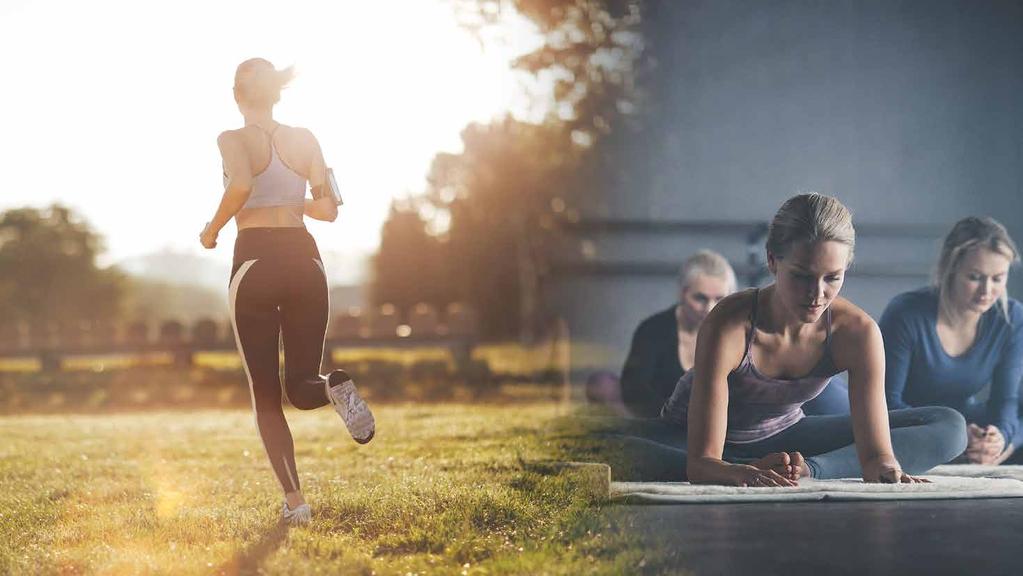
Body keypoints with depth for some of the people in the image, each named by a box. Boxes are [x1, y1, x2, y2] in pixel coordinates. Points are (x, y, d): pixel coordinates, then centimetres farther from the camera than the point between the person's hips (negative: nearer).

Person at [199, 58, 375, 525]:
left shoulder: (234, 140, -4)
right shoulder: (304, 139, 8)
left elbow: (240, 184, -24)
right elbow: (328, 208, 7)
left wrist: (212, 229, -8)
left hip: (255, 261, -3)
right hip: (305, 259, 3)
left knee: (265, 395, 6)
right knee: (300, 386, 11)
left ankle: (294, 499, -7)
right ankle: (334, 387, -25)